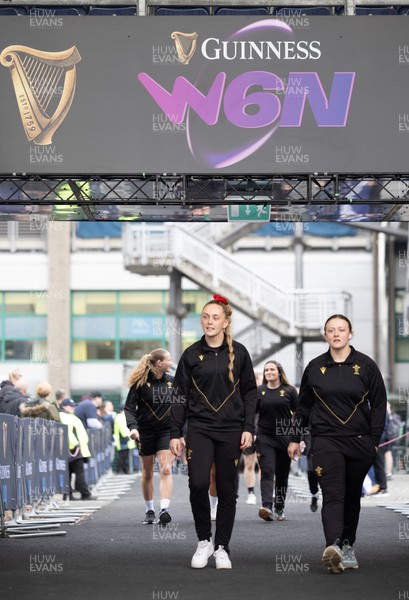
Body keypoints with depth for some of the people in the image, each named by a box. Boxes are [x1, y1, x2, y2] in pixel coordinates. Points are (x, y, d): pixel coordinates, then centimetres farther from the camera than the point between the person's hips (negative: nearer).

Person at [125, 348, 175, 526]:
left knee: (166, 470, -14)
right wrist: (133, 427, -26)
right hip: (145, 431, -2)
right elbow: (129, 407, -10)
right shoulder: (140, 382, -7)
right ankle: (149, 511, 23)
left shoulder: (172, 381, 5)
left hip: (166, 431, 2)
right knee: (147, 473, 9)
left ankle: (164, 510, -24)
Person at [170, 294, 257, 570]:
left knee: (227, 490, 3)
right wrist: (176, 433, 1)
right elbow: (180, 395, 6)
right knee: (198, 484, -16)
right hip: (199, 428, 0)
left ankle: (222, 548, 15)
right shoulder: (192, 354, 3)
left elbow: (250, 392, 7)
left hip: (231, 431, 1)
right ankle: (204, 541, 3)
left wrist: (248, 428, -1)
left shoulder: (239, 353, 3)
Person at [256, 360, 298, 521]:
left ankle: (279, 509, 18)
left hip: (285, 437, 0)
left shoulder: (289, 391, 2)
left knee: (282, 476, 7)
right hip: (265, 438, 0)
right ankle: (266, 507, -26)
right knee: (267, 473, -13)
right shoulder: (259, 391, 5)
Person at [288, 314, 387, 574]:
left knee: (352, 496, 9)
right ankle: (333, 546, -30)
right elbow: (304, 406, 15)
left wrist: (374, 440, 0)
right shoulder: (315, 367, 7)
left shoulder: (366, 365, 3)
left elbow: (379, 404, 5)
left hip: (359, 442, 1)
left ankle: (348, 546, 21)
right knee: (333, 495, -15)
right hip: (326, 440, -1)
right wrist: (296, 439, 14)